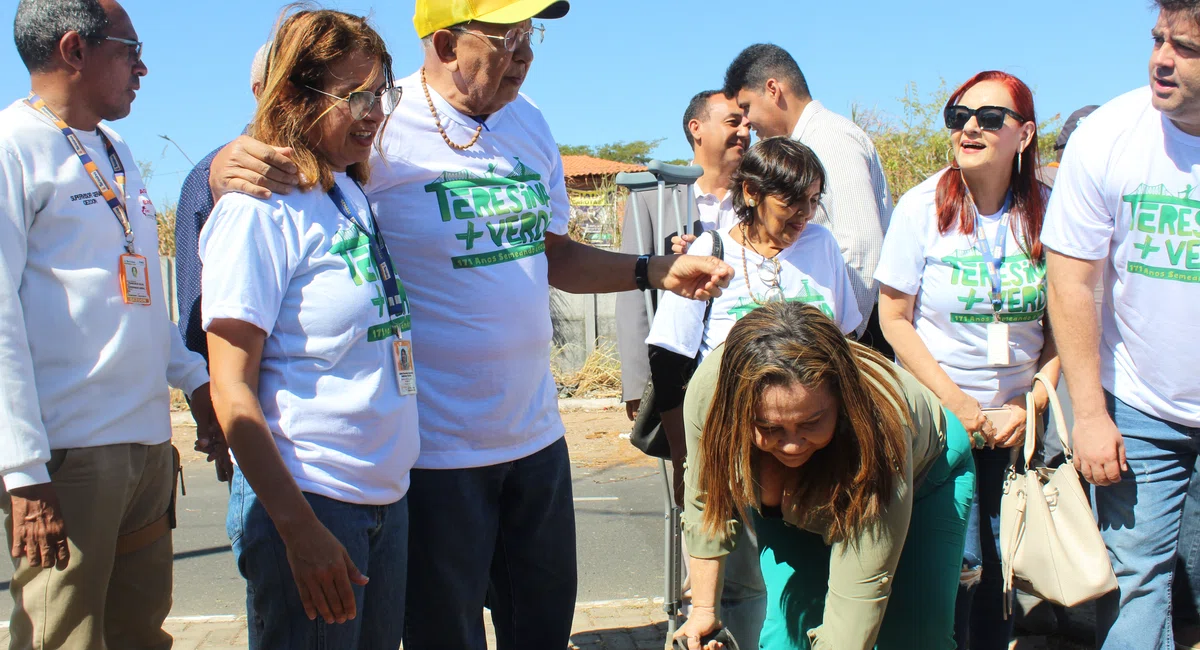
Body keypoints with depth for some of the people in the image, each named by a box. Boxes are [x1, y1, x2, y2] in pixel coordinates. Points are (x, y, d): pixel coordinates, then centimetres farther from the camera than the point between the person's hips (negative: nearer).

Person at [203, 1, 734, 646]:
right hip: (435, 448, -6)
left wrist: (658, 271, 4)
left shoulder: (527, 121, 7)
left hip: (535, 435, 7)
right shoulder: (380, 127, -15)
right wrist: (233, 167, -35)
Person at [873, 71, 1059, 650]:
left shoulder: (1049, 211, -3)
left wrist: (1031, 407, -6)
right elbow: (894, 319, -5)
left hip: (1021, 419, 2)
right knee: (956, 567, -5)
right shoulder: (924, 207, -9)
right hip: (939, 420, -2)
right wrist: (957, 403, -10)